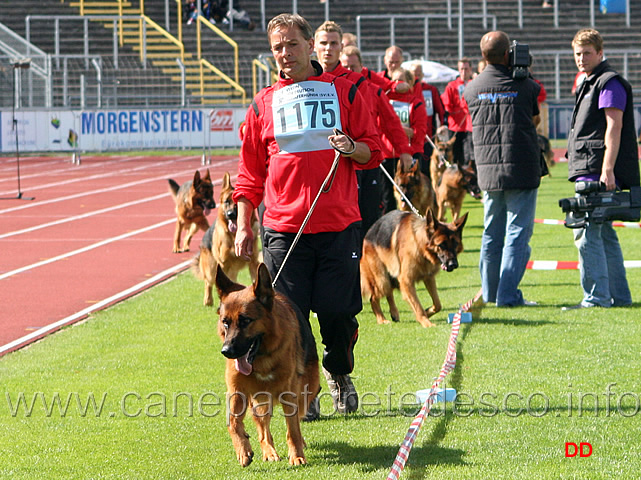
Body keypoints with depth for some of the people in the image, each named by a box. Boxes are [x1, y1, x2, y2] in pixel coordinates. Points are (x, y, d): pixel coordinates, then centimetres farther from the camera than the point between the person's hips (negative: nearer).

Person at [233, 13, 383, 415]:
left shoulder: (344, 91, 9)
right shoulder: (264, 103, 12)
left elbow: (373, 152, 10)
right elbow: (251, 172, 15)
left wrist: (352, 148, -12)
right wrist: (244, 226, 9)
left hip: (339, 223, -1)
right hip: (283, 227, 1)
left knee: (339, 312, -3)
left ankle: (339, 374, 24)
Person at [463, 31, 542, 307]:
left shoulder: (471, 89, 4)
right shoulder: (525, 86, -6)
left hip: (488, 172, 4)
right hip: (522, 170, -4)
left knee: (491, 233, 15)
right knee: (518, 233, -1)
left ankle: (489, 292, 21)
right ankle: (508, 295, -6)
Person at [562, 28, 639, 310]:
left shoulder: (610, 83, -9)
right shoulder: (589, 84, 22)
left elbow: (614, 127, -16)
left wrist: (607, 170, -23)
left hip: (598, 172, -10)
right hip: (588, 171, 10)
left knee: (586, 234, -13)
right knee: (603, 234, 13)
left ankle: (596, 297, -13)